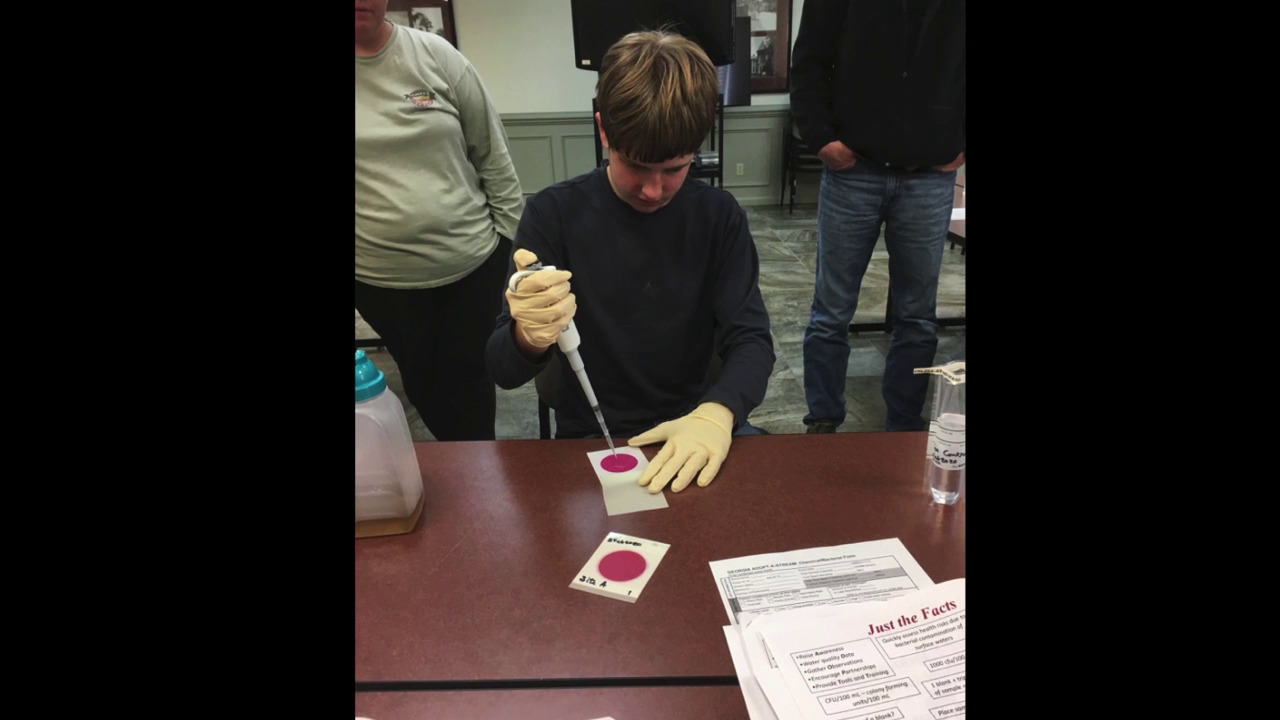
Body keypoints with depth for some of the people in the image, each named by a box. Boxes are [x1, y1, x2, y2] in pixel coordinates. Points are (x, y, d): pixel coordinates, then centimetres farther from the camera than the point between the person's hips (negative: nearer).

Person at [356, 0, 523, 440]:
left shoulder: (436, 54, -3)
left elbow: (492, 154, 1)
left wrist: (513, 236, 1)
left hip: (475, 261, 0)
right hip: (381, 278, 1)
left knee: (470, 378, 11)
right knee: (423, 382, 16)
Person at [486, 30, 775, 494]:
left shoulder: (718, 215, -4)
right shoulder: (553, 214, -10)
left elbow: (750, 340, -9)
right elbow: (503, 371, -11)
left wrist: (715, 414, -31)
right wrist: (530, 338, -36)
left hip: (692, 429, 3)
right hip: (589, 437, -3)